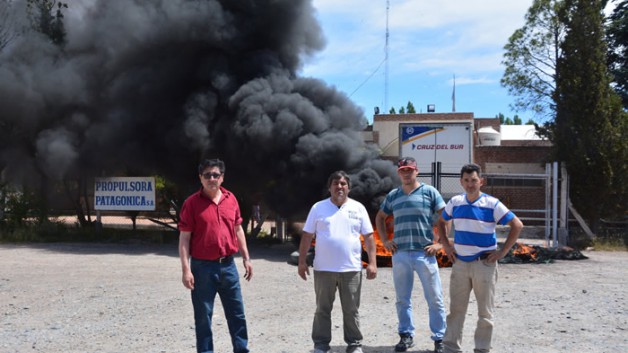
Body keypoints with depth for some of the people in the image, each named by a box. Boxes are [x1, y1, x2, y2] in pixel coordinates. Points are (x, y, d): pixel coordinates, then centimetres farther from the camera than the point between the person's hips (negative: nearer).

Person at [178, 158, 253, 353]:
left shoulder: (231, 199, 6)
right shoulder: (192, 203, -7)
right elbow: (184, 238, -8)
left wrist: (246, 258, 12)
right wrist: (186, 269, -14)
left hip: (228, 265, 4)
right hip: (203, 267, -4)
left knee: (237, 313, 11)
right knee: (203, 315, 6)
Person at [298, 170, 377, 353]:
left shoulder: (358, 208, 4)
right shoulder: (318, 208, 3)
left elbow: (369, 237, 3)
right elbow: (307, 236, 4)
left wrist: (372, 263, -4)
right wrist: (302, 262, -1)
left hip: (351, 269, 0)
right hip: (323, 269, 0)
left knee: (351, 310, 8)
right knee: (323, 309, 9)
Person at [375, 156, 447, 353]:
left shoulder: (429, 192, 1)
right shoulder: (392, 195, 11)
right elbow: (380, 218, 22)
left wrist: (440, 243, -7)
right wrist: (385, 241, 11)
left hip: (425, 254, -3)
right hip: (400, 254, 3)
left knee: (435, 299, 2)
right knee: (402, 299, 10)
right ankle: (406, 335, 23)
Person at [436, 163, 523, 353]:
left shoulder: (492, 204, -9)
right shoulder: (455, 202, 3)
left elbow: (517, 225, -7)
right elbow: (442, 222, 20)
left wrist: (503, 251, -9)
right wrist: (446, 246, 9)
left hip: (484, 264, -3)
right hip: (459, 263, 4)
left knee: (485, 311, 7)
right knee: (456, 309, 9)